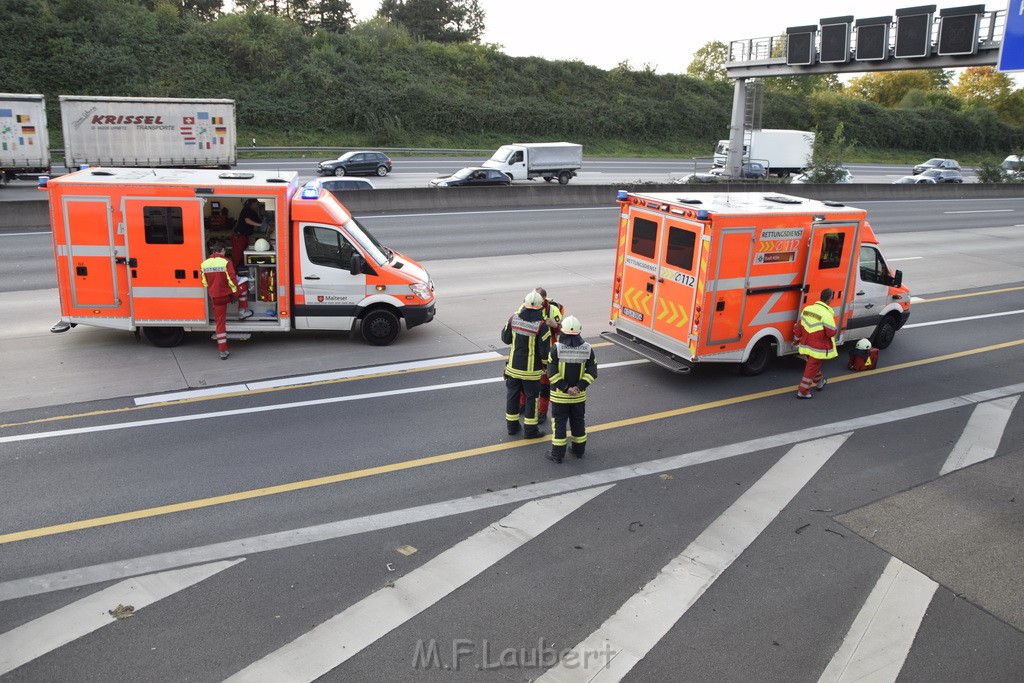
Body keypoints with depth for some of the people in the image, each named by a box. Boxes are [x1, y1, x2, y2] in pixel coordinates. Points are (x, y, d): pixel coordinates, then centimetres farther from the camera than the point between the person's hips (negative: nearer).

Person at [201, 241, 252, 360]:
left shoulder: (204, 264, 2)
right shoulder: (226, 262, -14)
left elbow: (205, 282, 10)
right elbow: (232, 279, -15)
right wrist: (236, 292, -3)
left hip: (215, 297, 4)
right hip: (227, 293, -4)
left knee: (219, 322, 10)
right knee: (244, 284, 25)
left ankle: (223, 351, 11)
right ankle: (242, 312, 28)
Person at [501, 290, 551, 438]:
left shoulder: (514, 318, -7)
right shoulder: (541, 325, -19)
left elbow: (505, 338, 4)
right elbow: (544, 350, -15)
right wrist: (546, 365, 2)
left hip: (513, 366, 4)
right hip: (531, 369, -4)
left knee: (512, 394, 17)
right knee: (531, 397, 9)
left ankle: (512, 425, 27)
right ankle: (530, 429, 14)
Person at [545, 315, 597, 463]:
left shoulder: (556, 348, -16)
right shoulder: (588, 349, -6)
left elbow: (552, 373, -19)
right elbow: (592, 372, -9)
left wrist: (565, 388, -15)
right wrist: (579, 387, -12)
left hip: (559, 395, -3)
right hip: (579, 395, 3)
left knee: (559, 422, 8)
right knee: (578, 421, 18)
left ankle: (558, 454, 13)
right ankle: (579, 450, 31)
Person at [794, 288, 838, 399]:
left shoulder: (807, 309, -1)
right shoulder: (826, 314, -23)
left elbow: (799, 326, 8)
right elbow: (831, 332, -19)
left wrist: (797, 338, 22)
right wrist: (836, 330, 3)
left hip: (806, 345, 7)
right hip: (818, 348, -7)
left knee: (814, 364, 27)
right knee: (812, 368, 3)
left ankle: (820, 381, 48)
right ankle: (803, 392, 8)